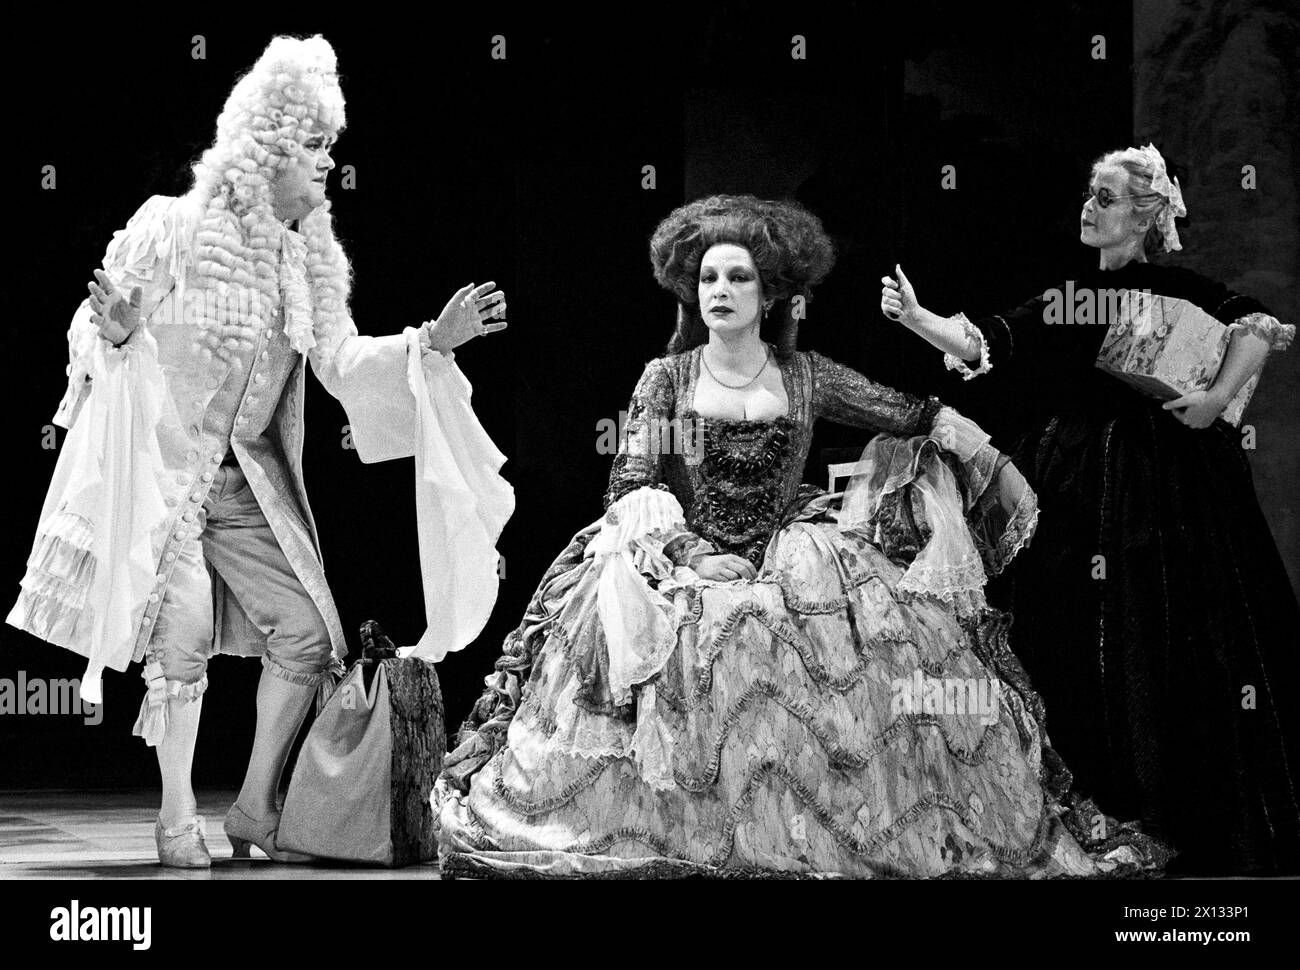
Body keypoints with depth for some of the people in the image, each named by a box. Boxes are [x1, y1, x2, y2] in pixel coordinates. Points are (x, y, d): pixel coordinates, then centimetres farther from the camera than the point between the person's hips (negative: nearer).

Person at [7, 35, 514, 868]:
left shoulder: (312, 259, 4)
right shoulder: (174, 229, -11)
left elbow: (344, 361, 1)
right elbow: (100, 330, -6)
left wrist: (435, 340, -10)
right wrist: (115, 330, -30)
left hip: (251, 479, 6)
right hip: (163, 462, -6)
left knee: (309, 633, -1)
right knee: (184, 628, -13)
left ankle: (256, 806, 12)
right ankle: (178, 815, 0)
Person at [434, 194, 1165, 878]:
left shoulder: (808, 377, 11)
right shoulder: (666, 379, 9)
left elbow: (921, 418, 13)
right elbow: (631, 485, 2)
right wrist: (663, 533, -17)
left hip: (790, 561, 1)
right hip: (685, 563, -1)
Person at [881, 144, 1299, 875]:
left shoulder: (1178, 291, -2)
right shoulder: (1061, 302, 10)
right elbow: (982, 344, -1)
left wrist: (1220, 396, -23)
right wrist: (915, 317, -14)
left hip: (1163, 492, -4)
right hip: (1073, 497, 4)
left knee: (1172, 649, -3)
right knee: (1079, 654, 3)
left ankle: (1200, 832, 7)